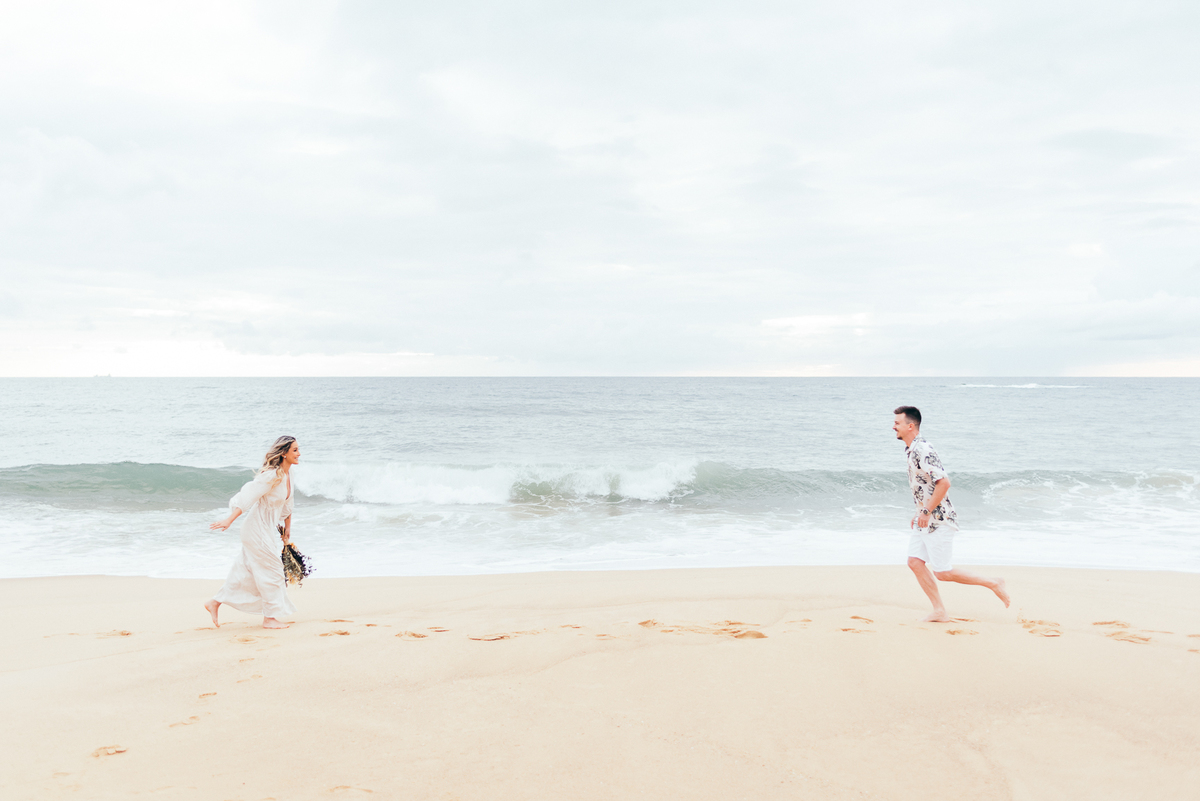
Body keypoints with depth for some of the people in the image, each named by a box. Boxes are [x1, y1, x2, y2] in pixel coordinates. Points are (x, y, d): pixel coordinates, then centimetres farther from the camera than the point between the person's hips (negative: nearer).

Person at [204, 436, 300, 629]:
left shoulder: (286, 473, 6)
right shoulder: (271, 475, -22)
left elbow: (286, 504, 17)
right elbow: (248, 496, -28)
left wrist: (287, 528, 21)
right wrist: (229, 520, -34)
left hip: (268, 530, 9)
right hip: (258, 529, -9)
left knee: (246, 571, 15)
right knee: (271, 571, -2)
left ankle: (215, 602, 26)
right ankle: (270, 617, 9)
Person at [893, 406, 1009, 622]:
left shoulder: (923, 450, -21)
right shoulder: (911, 449, 11)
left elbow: (944, 483, -27)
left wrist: (926, 511, -22)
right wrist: (919, 513, 19)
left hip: (939, 520, -10)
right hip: (925, 520, 10)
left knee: (943, 572, -4)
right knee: (915, 562, 3)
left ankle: (993, 583, 11)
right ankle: (939, 612, 9)